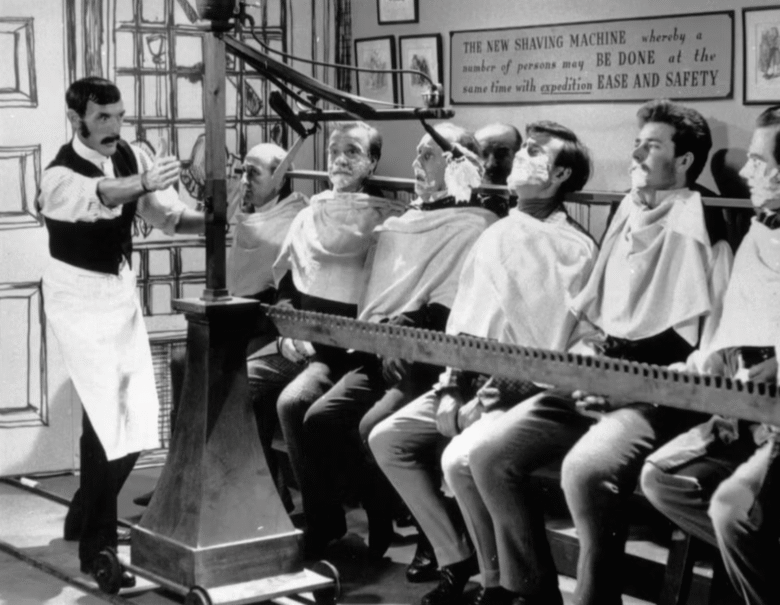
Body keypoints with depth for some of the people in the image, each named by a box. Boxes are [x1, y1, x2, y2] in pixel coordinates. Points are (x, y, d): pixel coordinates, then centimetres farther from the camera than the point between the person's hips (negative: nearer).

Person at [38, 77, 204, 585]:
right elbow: (100, 197, -43)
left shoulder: (131, 158, -2)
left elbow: (168, 214, -10)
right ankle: (97, 547, 2)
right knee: (109, 423, -12)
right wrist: (145, 183, -62)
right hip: (82, 299, -6)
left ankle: (84, 518, 31)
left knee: (136, 424, 9)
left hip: (123, 293, 7)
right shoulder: (61, 176, -20)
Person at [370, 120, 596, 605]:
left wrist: (490, 400, -19)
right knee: (388, 439, -6)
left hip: (527, 391, -8)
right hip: (471, 379, 8)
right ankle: (456, 557, 3)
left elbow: (555, 350, -15)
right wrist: (450, 388, 1)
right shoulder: (495, 236, 16)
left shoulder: (575, 249, -9)